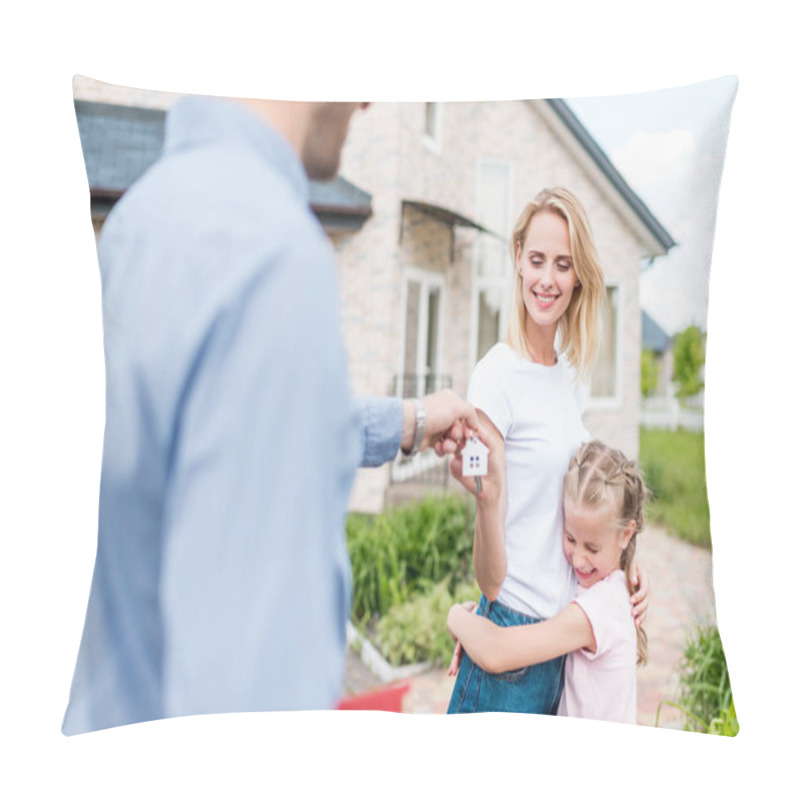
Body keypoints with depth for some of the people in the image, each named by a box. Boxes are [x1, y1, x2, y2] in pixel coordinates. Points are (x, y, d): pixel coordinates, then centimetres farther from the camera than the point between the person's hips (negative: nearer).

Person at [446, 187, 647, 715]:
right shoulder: (495, 378, -17)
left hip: (571, 626, 7)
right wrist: (485, 493, -37)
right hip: (515, 629, -7)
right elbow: (490, 579, -18)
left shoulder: (570, 374, 5)